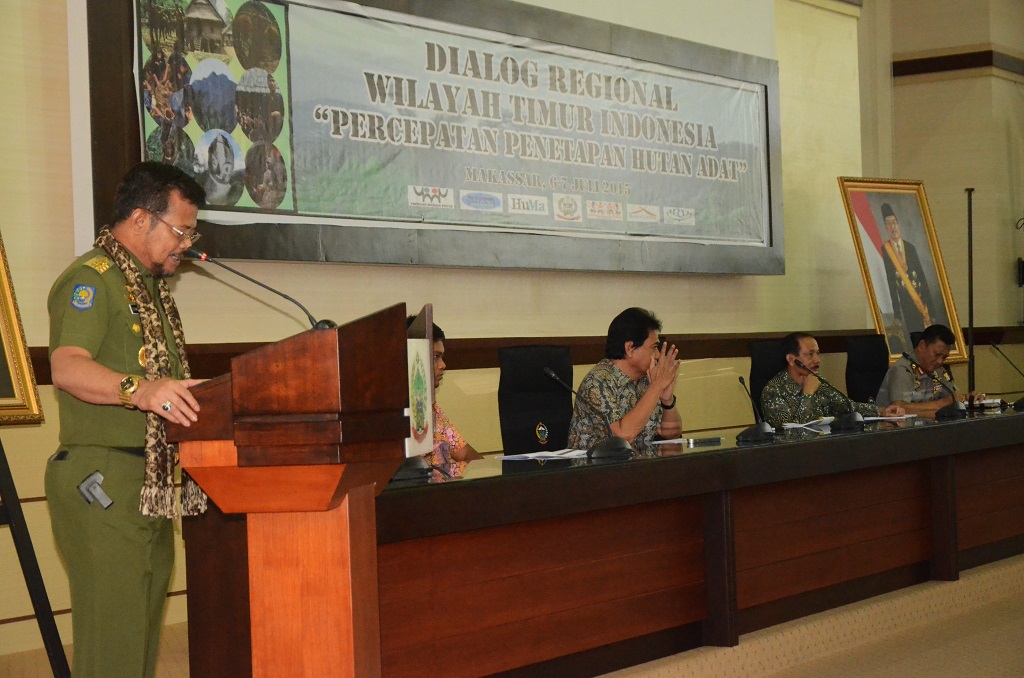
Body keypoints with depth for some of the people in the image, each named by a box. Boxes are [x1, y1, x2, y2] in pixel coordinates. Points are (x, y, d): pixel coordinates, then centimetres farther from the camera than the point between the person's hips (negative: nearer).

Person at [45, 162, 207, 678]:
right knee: (111, 632, -10)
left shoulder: (150, 285, 21)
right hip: (103, 480, -10)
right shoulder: (91, 278, -10)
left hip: (150, 481, 10)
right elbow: (67, 366, -27)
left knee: (143, 622, 13)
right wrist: (138, 389, -43)